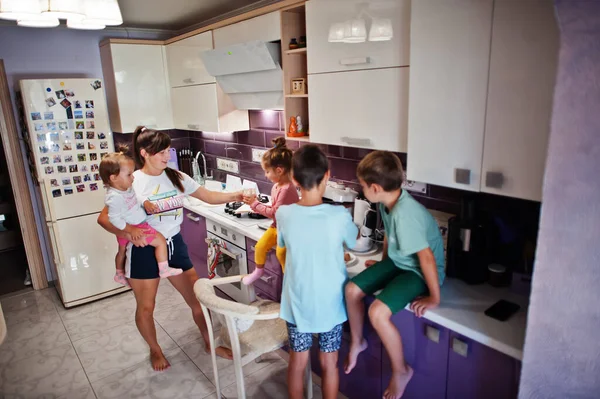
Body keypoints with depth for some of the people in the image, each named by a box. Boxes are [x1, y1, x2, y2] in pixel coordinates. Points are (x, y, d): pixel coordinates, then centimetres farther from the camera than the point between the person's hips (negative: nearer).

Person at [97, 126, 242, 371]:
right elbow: (104, 218, -11)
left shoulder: (176, 177, -1)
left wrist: (236, 196, -13)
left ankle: (210, 343, 31)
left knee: (198, 297, 7)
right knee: (146, 307, 12)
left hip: (174, 245, 4)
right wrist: (126, 233, -29)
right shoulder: (131, 182, -12)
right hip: (144, 250, -3)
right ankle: (155, 350, 40)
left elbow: (209, 197, 2)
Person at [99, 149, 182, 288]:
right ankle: (164, 270, -2)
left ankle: (120, 274, 51)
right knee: (161, 241, -9)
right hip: (133, 229, -10)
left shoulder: (127, 188, -3)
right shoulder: (114, 197, -30)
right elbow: (114, 218, -29)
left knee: (122, 250, 29)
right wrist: (131, 230, -26)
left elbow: (136, 198, 17)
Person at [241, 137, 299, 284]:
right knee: (260, 246, 4)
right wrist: (256, 204, -1)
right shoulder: (276, 185, 2)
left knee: (281, 253, -19)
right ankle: (258, 271, 28)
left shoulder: (287, 189, -28)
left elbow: (274, 212, -24)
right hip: (276, 225, 9)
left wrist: (255, 204, -16)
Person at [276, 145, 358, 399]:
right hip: (330, 304, -1)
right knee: (329, 363, 19)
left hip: (297, 303, 1)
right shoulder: (339, 216, -21)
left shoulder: (284, 214, -16)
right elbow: (354, 242, 0)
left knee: (297, 362, 20)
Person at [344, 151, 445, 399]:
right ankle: (357, 342, 27)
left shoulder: (405, 213, -35)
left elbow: (427, 257, -31)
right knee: (352, 289, 0)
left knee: (377, 312, -24)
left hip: (419, 271, -8)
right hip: (397, 261, 9)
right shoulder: (386, 202, -7)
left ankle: (401, 371, 2)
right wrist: (382, 264, 21)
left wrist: (434, 298, -22)